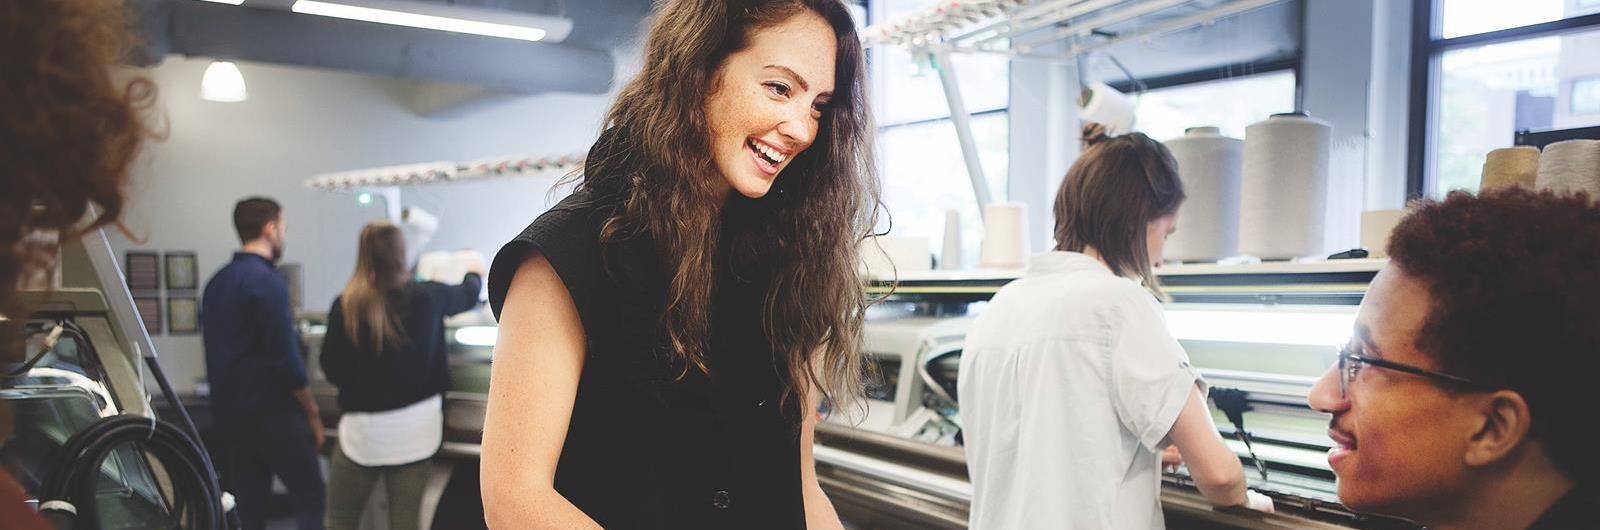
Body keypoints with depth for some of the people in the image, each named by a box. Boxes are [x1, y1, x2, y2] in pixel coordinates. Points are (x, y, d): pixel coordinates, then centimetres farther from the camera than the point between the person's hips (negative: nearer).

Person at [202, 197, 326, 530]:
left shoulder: (217, 282, 12)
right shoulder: (267, 281, -14)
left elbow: (218, 353, 17)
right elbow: (286, 357, -17)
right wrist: (312, 413, -9)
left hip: (228, 414, 8)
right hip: (274, 414, -8)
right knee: (311, 501, -3)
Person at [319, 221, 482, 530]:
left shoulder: (345, 307, -10)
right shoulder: (427, 298, -5)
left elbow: (331, 370, -3)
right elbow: (468, 295, 17)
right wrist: (475, 274, 40)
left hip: (362, 431, -1)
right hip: (414, 428, 2)